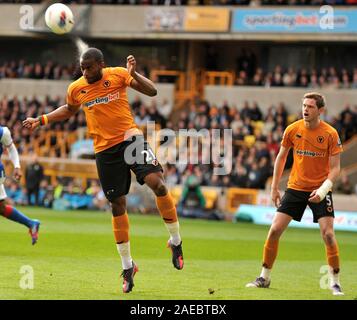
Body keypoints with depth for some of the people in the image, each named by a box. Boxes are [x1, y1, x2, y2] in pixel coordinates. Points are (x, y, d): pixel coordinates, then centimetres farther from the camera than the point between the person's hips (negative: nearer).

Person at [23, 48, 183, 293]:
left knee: (156, 182, -25)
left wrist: (134, 74, -22)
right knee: (118, 204, 5)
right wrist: (41, 120, 20)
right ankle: (127, 266, 17)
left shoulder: (118, 75, -4)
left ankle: (176, 241, -6)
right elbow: (69, 110, 26)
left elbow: (152, 91, -6)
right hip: (105, 150, 3)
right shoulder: (76, 89, 4)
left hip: (130, 139, -3)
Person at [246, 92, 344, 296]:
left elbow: (335, 168, -9)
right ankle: (264, 278, 11)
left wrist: (323, 190, -23)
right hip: (295, 187, 3)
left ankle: (335, 283, -3)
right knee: (275, 229, -3)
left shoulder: (330, 134, -11)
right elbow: (281, 157, 10)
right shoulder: (292, 130, -4)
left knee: (328, 234, -15)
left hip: (320, 190, -3)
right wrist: (274, 187, 9)